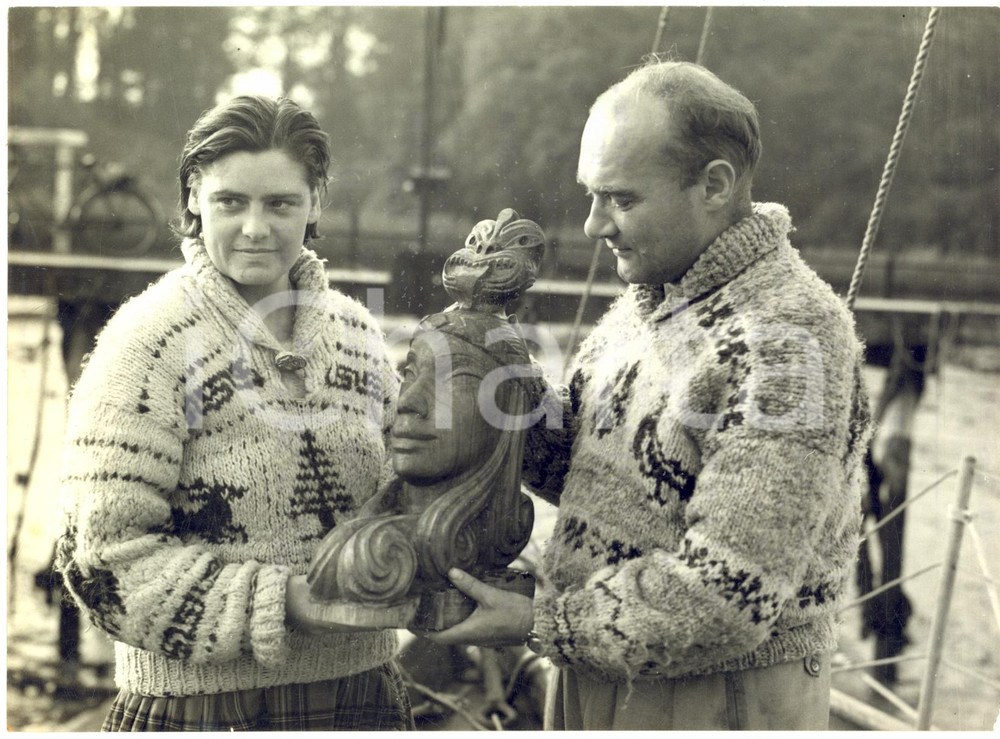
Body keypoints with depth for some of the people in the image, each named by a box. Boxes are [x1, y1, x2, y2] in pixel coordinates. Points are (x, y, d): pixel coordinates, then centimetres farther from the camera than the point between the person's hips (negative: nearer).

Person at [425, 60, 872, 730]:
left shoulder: (788, 340, -22)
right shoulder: (647, 299, 6)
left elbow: (732, 592, -25)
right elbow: (582, 461, 12)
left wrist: (542, 625, -17)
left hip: (717, 701, -7)